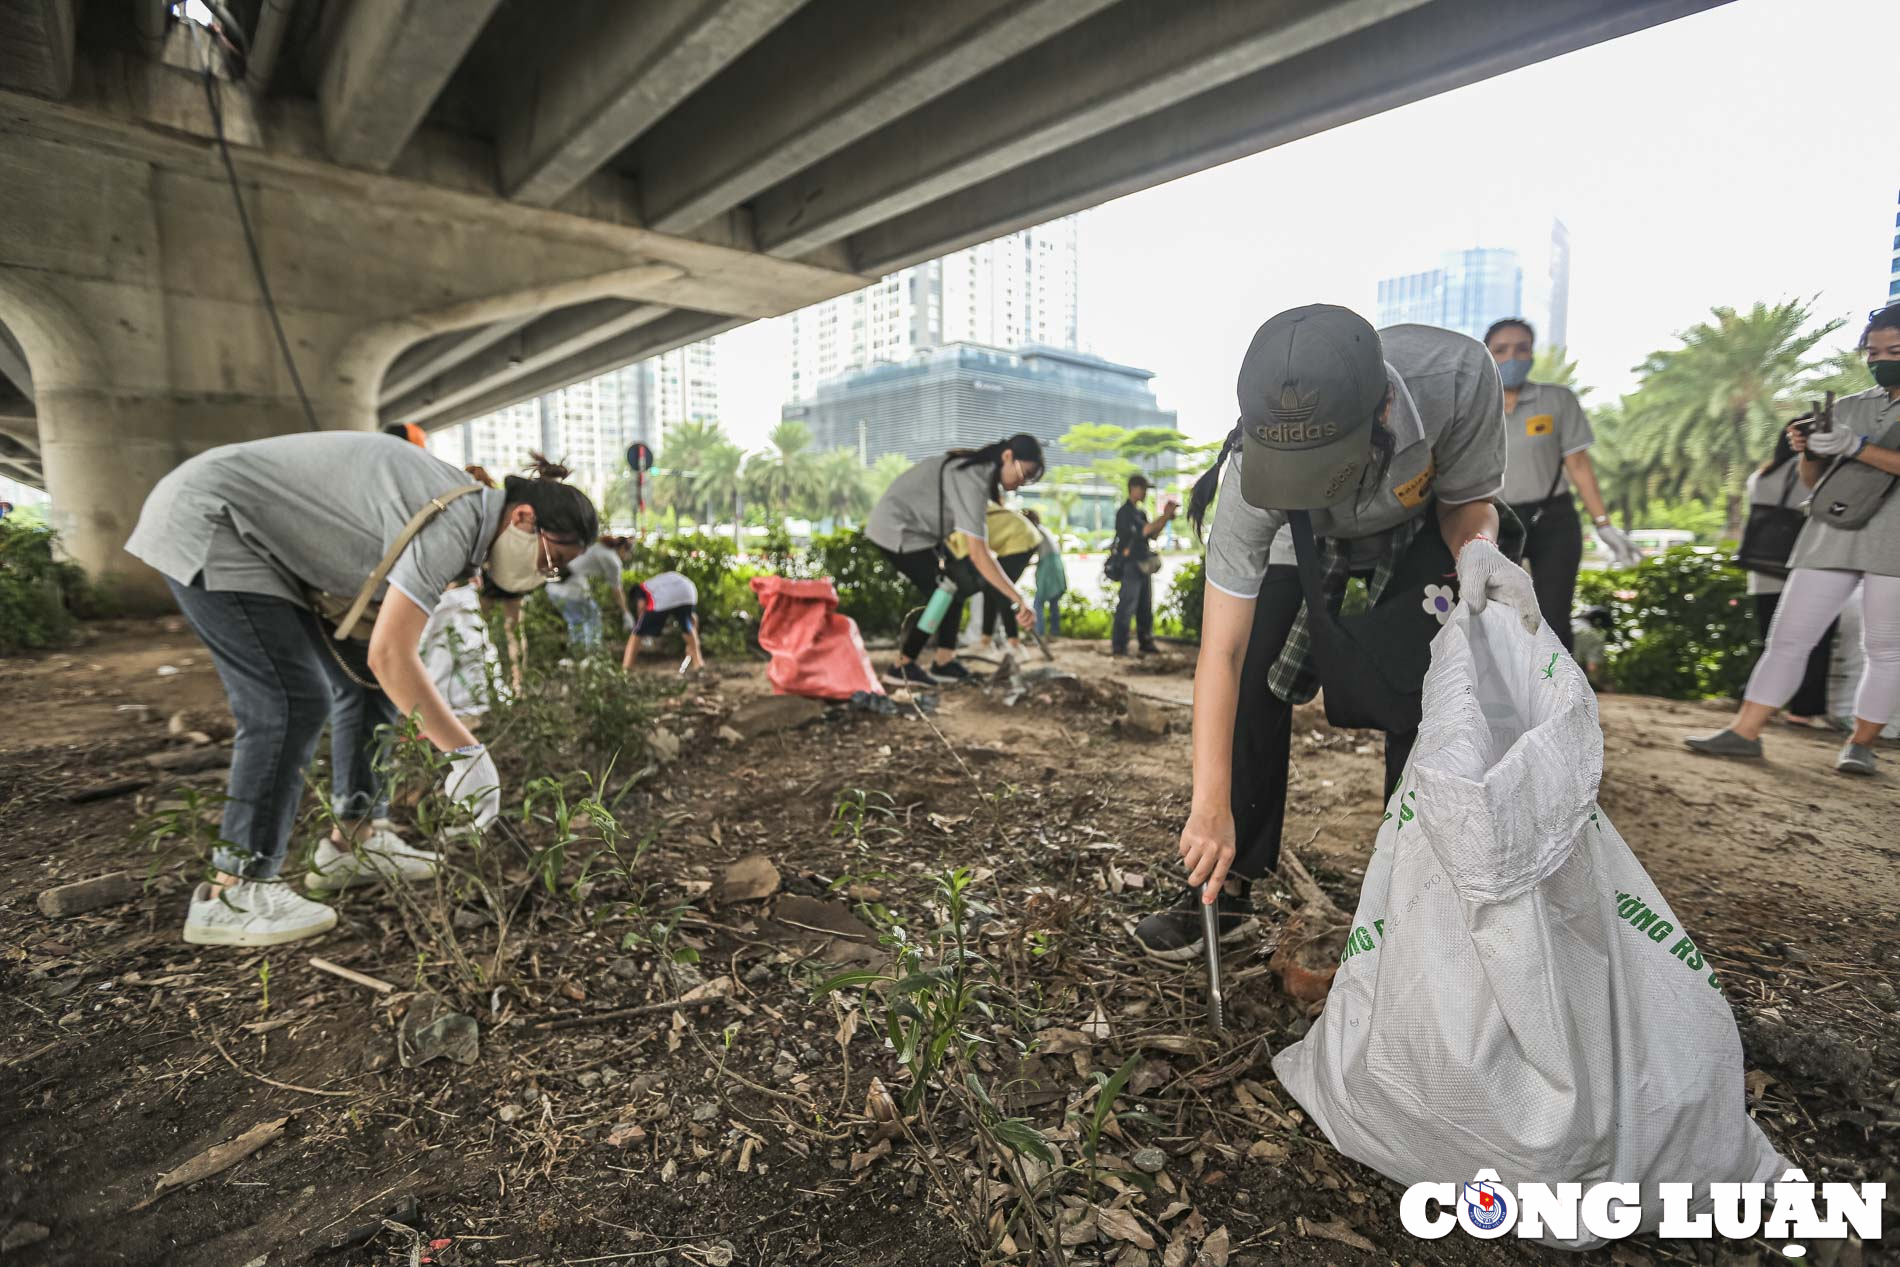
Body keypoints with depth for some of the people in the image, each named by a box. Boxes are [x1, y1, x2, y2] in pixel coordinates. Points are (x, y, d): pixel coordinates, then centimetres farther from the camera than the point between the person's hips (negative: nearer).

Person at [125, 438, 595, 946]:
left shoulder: (463, 509, 2)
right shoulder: (453, 524, -28)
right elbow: (391, 656, -29)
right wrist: (468, 752, -23)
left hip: (262, 541, 10)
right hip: (208, 523, -10)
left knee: (364, 680, 6)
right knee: (293, 702, -16)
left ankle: (352, 841, 16)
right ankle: (229, 896, -7)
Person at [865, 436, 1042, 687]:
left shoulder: (980, 470, 2)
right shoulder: (972, 480, -29)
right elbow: (978, 554, -37)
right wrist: (1018, 601, -39)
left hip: (909, 526, 10)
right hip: (897, 529, -10)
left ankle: (944, 663, 9)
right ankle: (902, 667, 1)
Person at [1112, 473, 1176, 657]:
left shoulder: (1140, 512, 19)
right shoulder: (1125, 512, -8)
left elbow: (1153, 535, 16)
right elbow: (1144, 531, -17)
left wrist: (1166, 518, 4)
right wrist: (1165, 517, -13)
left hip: (1144, 564, 9)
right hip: (1131, 564, -8)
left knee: (1145, 607, 10)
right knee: (1127, 606, -10)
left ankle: (1146, 642, 17)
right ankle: (1118, 645, -8)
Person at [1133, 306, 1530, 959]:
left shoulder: (1456, 376, -39)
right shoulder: (1253, 470, -39)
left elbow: (1469, 498, -16)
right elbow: (1221, 653, -36)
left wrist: (1478, 550, -42)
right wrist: (1210, 808, -36)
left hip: (1421, 530, 1)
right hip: (1308, 540, 0)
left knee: (1418, 703, -16)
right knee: (1254, 690, -11)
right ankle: (1225, 888, 3)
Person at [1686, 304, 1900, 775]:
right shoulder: (1849, 407, 17)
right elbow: (1812, 479, 15)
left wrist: (1856, 447, -19)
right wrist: (1807, 452, -3)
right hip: (1830, 537, 3)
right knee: (1787, 637, -1)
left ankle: (1861, 744, 10)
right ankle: (1744, 732, -1)